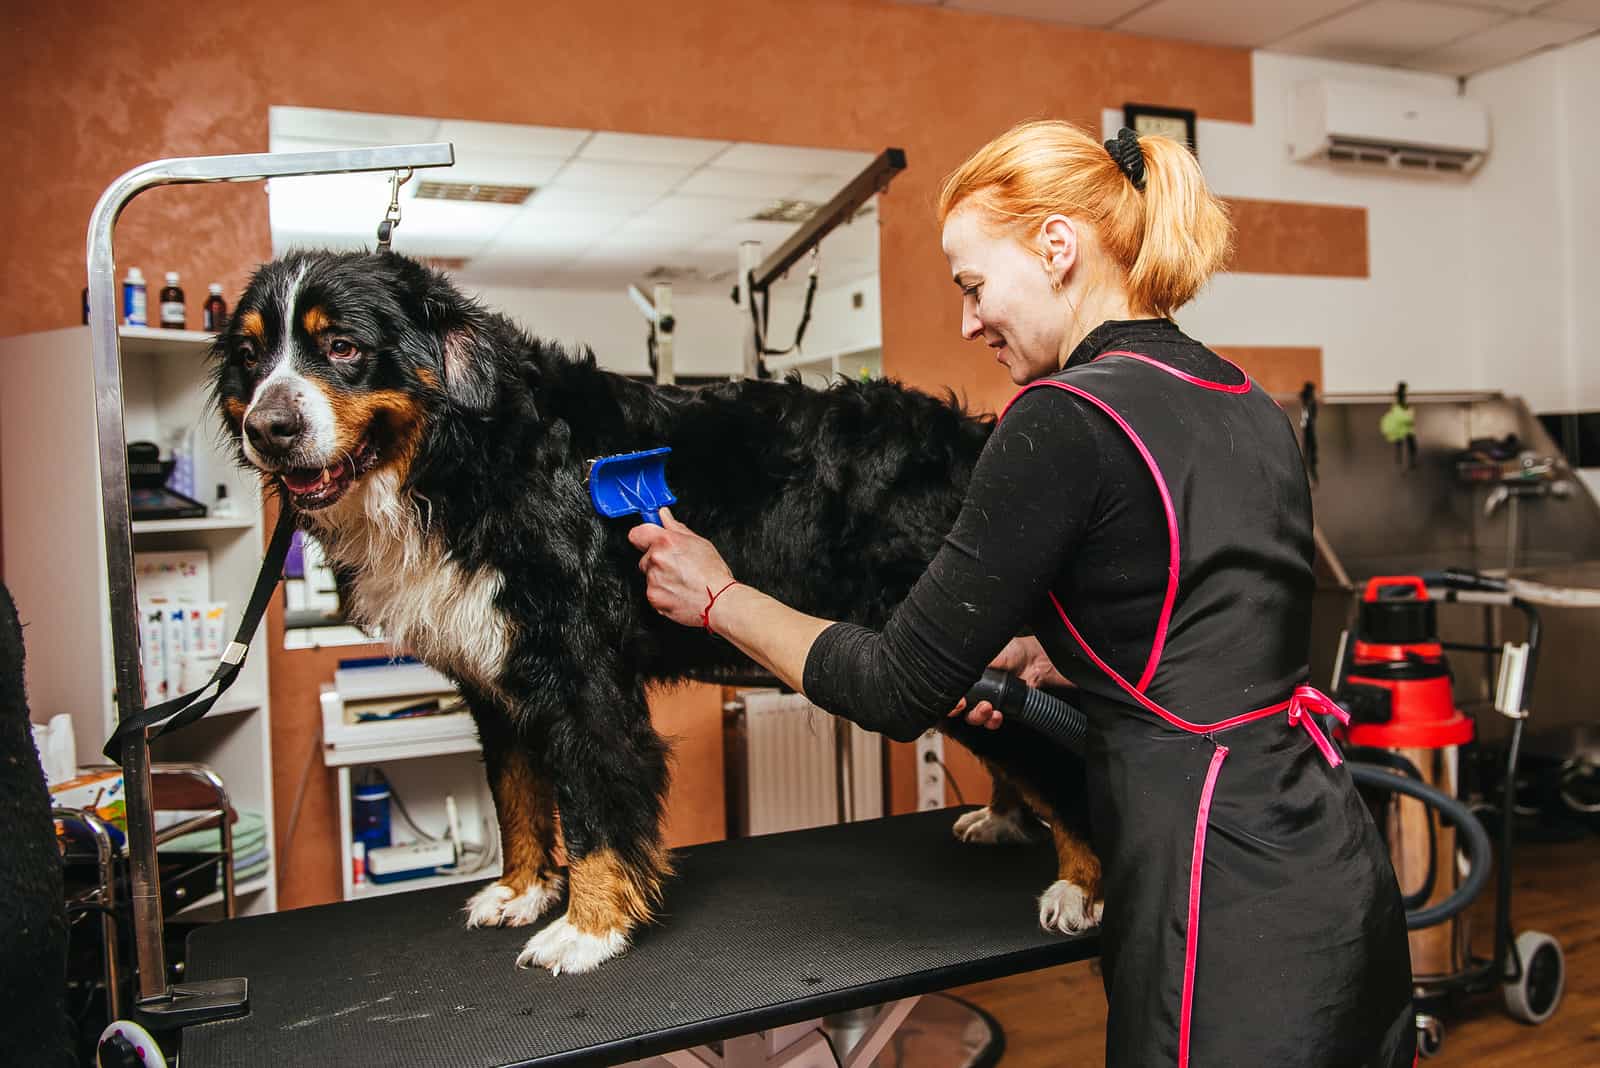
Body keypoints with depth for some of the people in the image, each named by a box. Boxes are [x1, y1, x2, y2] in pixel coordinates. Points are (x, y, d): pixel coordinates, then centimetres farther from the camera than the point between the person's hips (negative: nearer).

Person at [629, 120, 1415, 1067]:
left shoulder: (1065, 420, -17)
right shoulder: (1248, 403, 8)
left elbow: (902, 691, -13)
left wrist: (718, 598, -1)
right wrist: (1045, 655, 21)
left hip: (1231, 902, -9)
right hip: (1329, 857, 9)